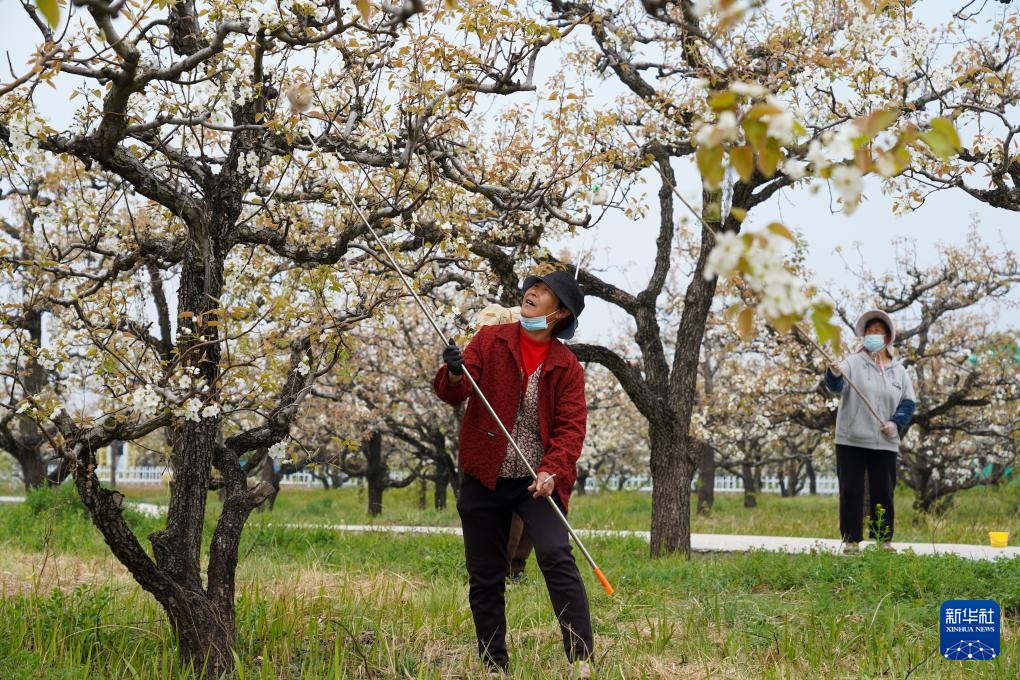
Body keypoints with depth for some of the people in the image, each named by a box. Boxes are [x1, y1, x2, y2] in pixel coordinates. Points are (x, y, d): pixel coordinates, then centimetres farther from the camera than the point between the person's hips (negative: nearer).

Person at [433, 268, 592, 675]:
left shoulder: (566, 366, 2)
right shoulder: (491, 341, 4)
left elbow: (571, 426, -6)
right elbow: (453, 394, -5)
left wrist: (552, 472, -23)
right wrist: (454, 375, -29)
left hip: (538, 480, -2)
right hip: (485, 477, 2)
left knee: (556, 556, -22)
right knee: (484, 577, 6)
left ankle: (581, 660, -21)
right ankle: (493, 667, 18)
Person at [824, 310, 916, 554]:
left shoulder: (898, 370, 11)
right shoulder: (853, 362, 1)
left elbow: (909, 403, 11)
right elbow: (835, 386, -16)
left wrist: (896, 423, -7)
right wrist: (835, 374, -40)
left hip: (885, 443, 3)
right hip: (851, 441, -2)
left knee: (884, 492, 6)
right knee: (851, 491, -1)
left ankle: (883, 539, 15)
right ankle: (851, 539, 4)